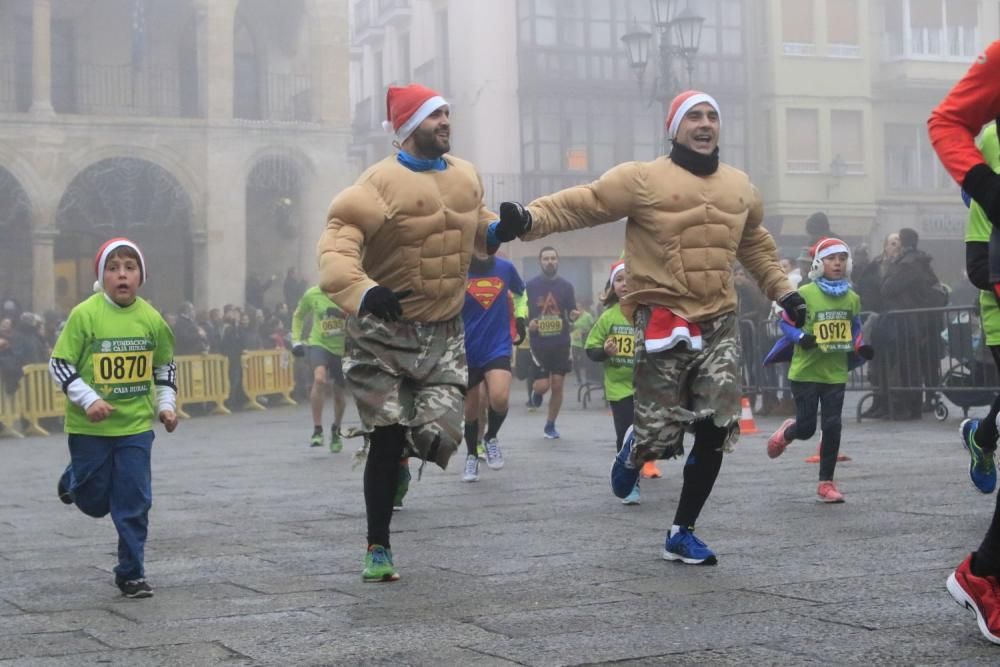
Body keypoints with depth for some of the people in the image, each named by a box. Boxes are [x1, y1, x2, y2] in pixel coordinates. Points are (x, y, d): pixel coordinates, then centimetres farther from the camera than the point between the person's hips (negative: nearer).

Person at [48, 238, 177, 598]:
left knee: (134, 503, 0)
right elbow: (59, 364, -9)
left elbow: (165, 366, 14)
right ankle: (74, 480, 44)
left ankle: (131, 573, 13)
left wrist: (166, 404, 4)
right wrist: (89, 400, -19)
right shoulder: (85, 314, -12)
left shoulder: (151, 318, -2)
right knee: (95, 502, 10)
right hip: (90, 426, -2)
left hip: (136, 424, 2)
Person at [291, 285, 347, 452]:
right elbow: (298, 316, 12)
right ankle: (317, 430, -24)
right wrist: (296, 341, 5)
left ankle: (336, 431, 42)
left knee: (339, 395, 12)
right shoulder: (312, 294, -5)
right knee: (320, 378, -30)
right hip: (319, 344, -1)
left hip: (342, 349, 1)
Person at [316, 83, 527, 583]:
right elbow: (337, 242, -24)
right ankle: (378, 548, 14)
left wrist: (498, 230, 4)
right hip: (384, 330, -5)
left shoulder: (466, 176, 6)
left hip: (443, 333, 5)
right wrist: (360, 290, -41)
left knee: (439, 438, -9)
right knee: (387, 439, -2)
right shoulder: (382, 181, -15)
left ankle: (402, 453, 28)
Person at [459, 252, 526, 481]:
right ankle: (472, 456, 34)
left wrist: (520, 318, 9)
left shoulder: (505, 268, -1)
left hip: (498, 348, 0)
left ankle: (491, 437, 8)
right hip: (466, 352, 0)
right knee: (470, 409, 9)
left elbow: (521, 292, 20)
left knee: (499, 398, -22)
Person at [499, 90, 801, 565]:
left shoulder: (739, 187, 13)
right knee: (659, 437, -6)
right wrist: (530, 217, -27)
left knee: (715, 433, 0)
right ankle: (635, 449, 34)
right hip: (663, 323, -5)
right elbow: (583, 204, -12)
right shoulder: (644, 179, -6)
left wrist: (783, 292, 22)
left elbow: (755, 246, 27)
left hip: (719, 325, 5)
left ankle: (682, 533, 14)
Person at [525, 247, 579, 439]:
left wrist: (573, 316, -14)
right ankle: (536, 391, 29)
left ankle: (550, 425, 18)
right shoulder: (530, 286, 0)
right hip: (539, 343, -2)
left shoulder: (566, 286, 5)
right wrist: (528, 323, -16)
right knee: (543, 385, -9)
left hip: (561, 343, 2)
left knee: (557, 386, 1)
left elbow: (570, 314, 9)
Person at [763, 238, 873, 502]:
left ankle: (826, 483, 11)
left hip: (836, 373, 3)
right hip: (805, 371, -3)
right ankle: (785, 433, 36)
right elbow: (785, 323, -3)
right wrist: (801, 337, -21)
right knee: (806, 428, -1)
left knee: (832, 427, 0)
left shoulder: (852, 298, 5)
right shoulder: (805, 294, -9)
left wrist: (861, 347, -1)